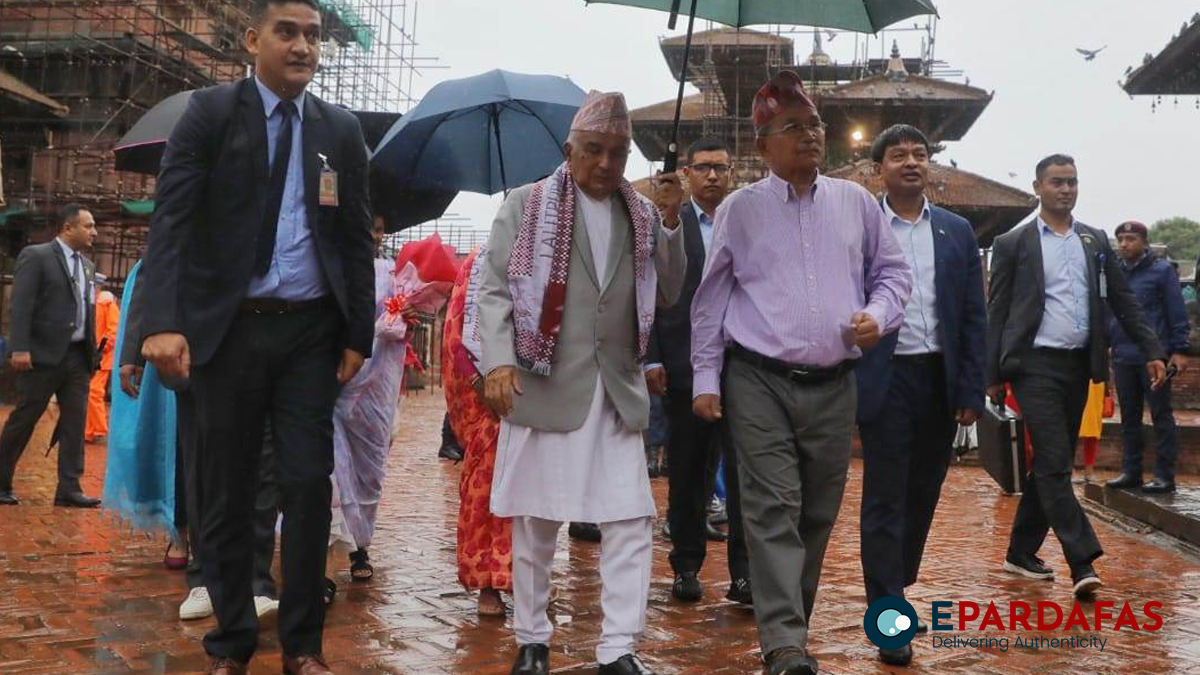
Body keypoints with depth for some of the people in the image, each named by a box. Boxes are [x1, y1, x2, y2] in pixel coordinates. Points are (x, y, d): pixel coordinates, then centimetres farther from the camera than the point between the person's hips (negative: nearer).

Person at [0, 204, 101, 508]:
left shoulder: (87, 265, 16)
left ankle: (69, 489, 6)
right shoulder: (35, 256, -5)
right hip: (44, 355, -6)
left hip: (78, 357, 7)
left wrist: (92, 351, 12)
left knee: (75, 424, 3)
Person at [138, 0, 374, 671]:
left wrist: (359, 334, 4)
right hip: (228, 328, -1)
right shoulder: (210, 111, 0)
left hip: (311, 331, 2)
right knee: (227, 491, 7)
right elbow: (172, 220, -8)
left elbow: (357, 238, 10)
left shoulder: (341, 129, 8)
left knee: (309, 484, 1)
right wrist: (164, 321, -20)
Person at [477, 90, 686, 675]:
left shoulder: (642, 214, 13)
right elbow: (494, 289, -2)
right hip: (542, 386, -3)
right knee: (535, 523, 7)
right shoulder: (526, 204, 4)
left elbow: (668, 295, 10)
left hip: (618, 391, 3)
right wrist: (499, 361, -15)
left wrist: (672, 221, -1)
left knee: (630, 523, -1)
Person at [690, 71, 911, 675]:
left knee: (819, 513, 10)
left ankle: (788, 619, 27)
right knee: (773, 511, -8)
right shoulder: (740, 209, 3)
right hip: (759, 381, -3)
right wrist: (706, 378, 1)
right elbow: (710, 299, 5)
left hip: (833, 384, 3)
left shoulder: (856, 202, 9)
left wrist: (878, 314, -4)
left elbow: (893, 271, 18)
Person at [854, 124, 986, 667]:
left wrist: (972, 392, 2)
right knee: (885, 499, -2)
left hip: (940, 380, 4)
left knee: (923, 495, 14)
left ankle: (895, 590, 31)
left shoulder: (957, 232, 8)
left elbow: (974, 316, 8)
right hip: (885, 380, -4)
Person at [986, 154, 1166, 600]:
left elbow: (1123, 301, 13)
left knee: (1052, 463, 10)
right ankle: (1083, 561, -13)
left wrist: (1152, 351, 3)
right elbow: (997, 312, 0)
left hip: (1078, 366, 5)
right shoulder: (1012, 244, 1)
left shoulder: (1096, 241, 13)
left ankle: (1021, 551, 22)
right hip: (1036, 364, -5)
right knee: (1054, 463, -12)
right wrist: (994, 376, -4)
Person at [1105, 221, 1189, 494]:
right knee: (1129, 417, 11)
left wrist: (1180, 350, -10)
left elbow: (1177, 313, -4)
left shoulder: (1162, 270, -2)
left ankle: (1164, 475, 5)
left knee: (1161, 415, 1)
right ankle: (1131, 471, 18)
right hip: (1122, 357, 5)